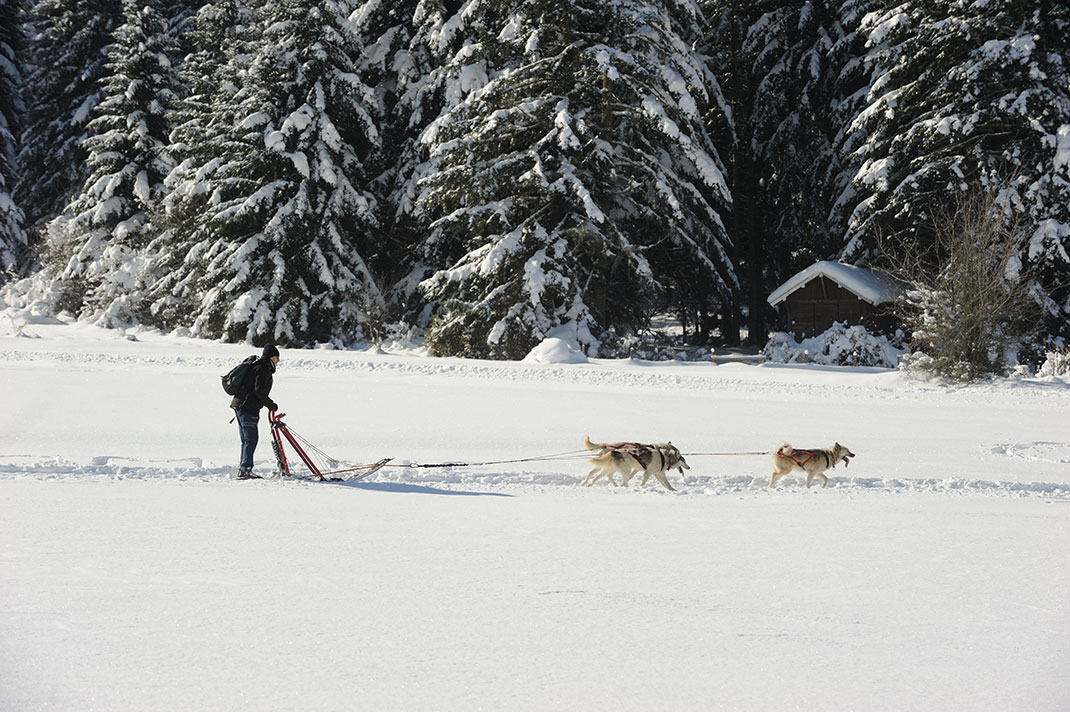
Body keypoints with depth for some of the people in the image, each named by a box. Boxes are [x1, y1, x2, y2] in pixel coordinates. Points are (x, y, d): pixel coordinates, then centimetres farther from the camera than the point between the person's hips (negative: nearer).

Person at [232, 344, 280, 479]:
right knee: (251, 439, -9)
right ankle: (245, 469, -12)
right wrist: (271, 405, -13)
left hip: (239, 405, 10)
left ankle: (243, 470, 13)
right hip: (248, 407, -10)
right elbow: (259, 391, -21)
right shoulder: (263, 369, -12)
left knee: (247, 440, 12)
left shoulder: (258, 367, 21)